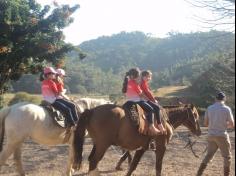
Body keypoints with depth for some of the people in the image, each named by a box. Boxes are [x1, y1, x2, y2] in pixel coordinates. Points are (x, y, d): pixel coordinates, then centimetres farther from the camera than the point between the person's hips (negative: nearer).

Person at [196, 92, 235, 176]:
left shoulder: (209, 108, 2)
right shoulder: (227, 109, -9)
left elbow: (205, 123, 6)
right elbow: (232, 124, -5)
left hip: (211, 135, 5)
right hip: (222, 136, -5)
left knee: (209, 155, 17)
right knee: (227, 156, 10)